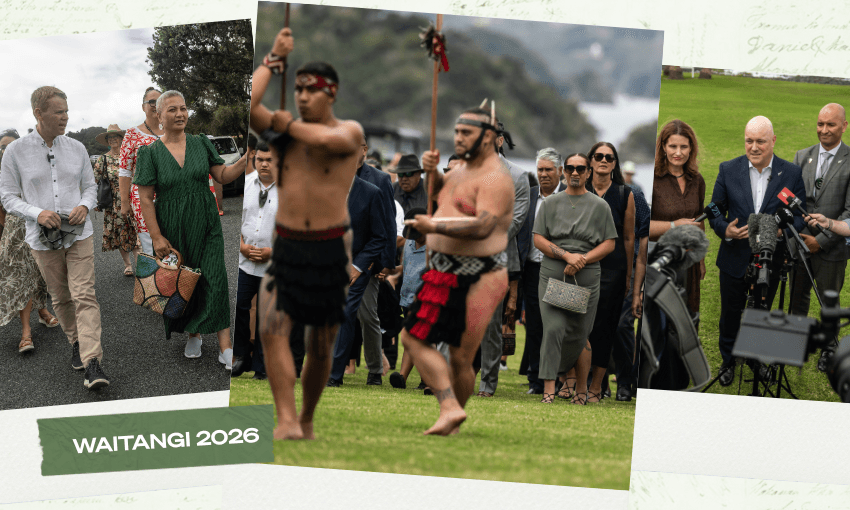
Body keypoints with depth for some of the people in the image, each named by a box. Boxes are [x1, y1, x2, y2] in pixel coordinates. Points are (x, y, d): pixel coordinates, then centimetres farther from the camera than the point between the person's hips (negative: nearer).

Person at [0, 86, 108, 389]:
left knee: (84, 296, -10)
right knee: (60, 298, 12)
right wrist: (37, 213, -19)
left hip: (78, 234, 0)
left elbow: (90, 186, 13)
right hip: (44, 239, 0)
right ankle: (76, 342, 34)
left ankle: (92, 363, -17)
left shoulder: (76, 148, 4)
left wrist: (84, 206, -10)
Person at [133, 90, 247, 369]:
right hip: (173, 229, -1)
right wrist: (156, 237, -11)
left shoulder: (201, 144, 4)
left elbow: (223, 175, 5)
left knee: (215, 281, -7)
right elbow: (145, 198, -5)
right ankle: (193, 335, 28)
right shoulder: (150, 153, -4)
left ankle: (225, 346, -8)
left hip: (205, 225, 1)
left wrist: (247, 158, -13)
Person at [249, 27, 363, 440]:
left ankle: (307, 419, 26)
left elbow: (324, 139, -26)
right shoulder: (282, 131, 6)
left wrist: (285, 124, -10)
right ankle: (286, 421, -24)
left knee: (321, 346, 7)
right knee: (272, 329, -20)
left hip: (331, 249, -1)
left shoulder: (350, 131, -2)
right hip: (286, 246, 1)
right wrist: (274, 59, -2)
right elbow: (245, 104, -11)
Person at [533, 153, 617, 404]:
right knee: (553, 329, -14)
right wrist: (567, 256, -11)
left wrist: (582, 260, -10)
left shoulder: (599, 206, 8)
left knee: (579, 336, 4)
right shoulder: (550, 203, 10)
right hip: (552, 277, 0)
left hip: (586, 279, 0)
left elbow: (609, 243, 4)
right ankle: (549, 389, -15)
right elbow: (538, 240, 4)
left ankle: (581, 388, 18)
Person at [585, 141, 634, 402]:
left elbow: (628, 238, 7)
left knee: (603, 326, 0)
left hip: (612, 266, -1)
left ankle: (595, 388, 4)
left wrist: (628, 276, 6)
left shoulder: (625, 194, 5)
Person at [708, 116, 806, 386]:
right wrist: (725, 230, -21)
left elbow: (800, 215, -1)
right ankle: (728, 361, 35)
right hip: (734, 260, 0)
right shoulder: (728, 170, -4)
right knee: (730, 314, 14)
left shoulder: (791, 173, -5)